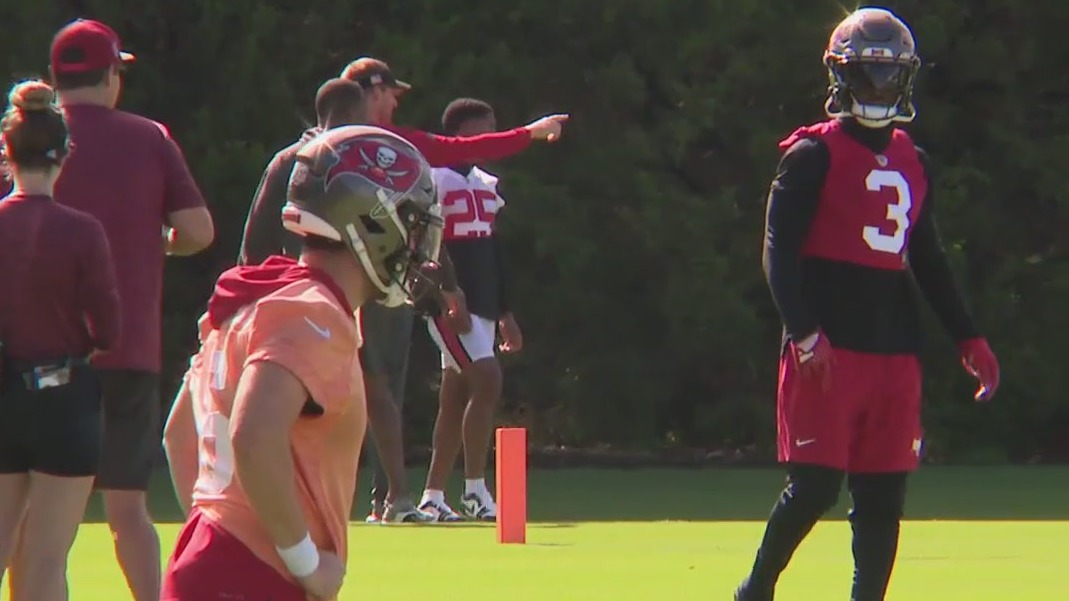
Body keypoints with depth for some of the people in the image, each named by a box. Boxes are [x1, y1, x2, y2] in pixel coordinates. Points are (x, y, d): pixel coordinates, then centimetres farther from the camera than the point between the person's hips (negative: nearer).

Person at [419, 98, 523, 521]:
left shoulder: (486, 185, 17)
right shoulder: (435, 181, -10)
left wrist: (505, 312, 22)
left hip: (482, 304, 9)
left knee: (456, 399, 8)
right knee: (486, 380, -17)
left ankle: (433, 497, 12)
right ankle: (475, 489, -13)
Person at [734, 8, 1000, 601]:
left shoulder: (911, 162, 16)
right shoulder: (814, 154, -3)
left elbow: (928, 262, 23)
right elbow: (779, 251, -9)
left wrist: (969, 339, 17)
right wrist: (805, 334, -20)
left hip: (894, 352, 6)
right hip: (828, 349, -6)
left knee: (883, 495, 3)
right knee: (815, 484, -10)